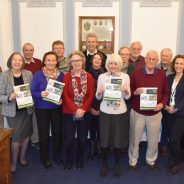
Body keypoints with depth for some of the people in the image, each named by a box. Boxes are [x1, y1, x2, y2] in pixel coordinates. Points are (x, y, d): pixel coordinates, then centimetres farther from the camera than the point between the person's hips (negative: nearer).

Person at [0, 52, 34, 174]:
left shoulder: (29, 74, -2)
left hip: (27, 109, 3)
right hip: (12, 111, -3)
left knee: (26, 134, 13)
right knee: (16, 136, -1)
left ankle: (23, 157, 36)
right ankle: (14, 162, 21)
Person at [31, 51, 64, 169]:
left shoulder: (61, 75, -2)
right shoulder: (38, 75, -9)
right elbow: (33, 92, -7)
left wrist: (62, 99, -14)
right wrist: (41, 94, -26)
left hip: (57, 108, 2)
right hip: (42, 109, -2)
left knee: (57, 132, 12)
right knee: (44, 134, 6)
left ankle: (57, 155, 35)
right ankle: (45, 158, 26)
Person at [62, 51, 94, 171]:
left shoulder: (89, 77, 1)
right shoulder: (66, 77, -2)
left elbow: (91, 95, -3)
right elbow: (65, 96, -7)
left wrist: (83, 109, -15)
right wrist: (75, 109, -17)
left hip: (85, 113, 1)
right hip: (69, 112, -1)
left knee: (82, 139, 12)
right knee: (69, 139, 3)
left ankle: (80, 160, 33)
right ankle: (69, 161, 27)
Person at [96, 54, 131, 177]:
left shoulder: (125, 77, -1)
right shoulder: (102, 76, 0)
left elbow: (127, 97, 2)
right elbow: (98, 97, 3)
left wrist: (126, 90, -18)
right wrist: (99, 92, -19)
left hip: (120, 112, 0)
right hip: (105, 112, 0)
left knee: (119, 139, 8)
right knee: (105, 139, 7)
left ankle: (117, 164, 32)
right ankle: (104, 163, 30)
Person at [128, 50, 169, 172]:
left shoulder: (162, 75, -1)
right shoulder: (136, 73, -5)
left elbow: (166, 93, 5)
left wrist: (162, 104, -12)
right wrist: (135, 92, -21)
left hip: (155, 113, 1)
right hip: (137, 113, -1)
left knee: (153, 140, 14)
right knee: (135, 139, 11)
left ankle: (151, 161, 36)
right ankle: (133, 161, 30)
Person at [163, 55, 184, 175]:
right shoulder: (170, 77, 9)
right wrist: (166, 105, -7)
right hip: (169, 112, 4)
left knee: (174, 139, -7)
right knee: (172, 138, 10)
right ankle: (173, 159, 29)